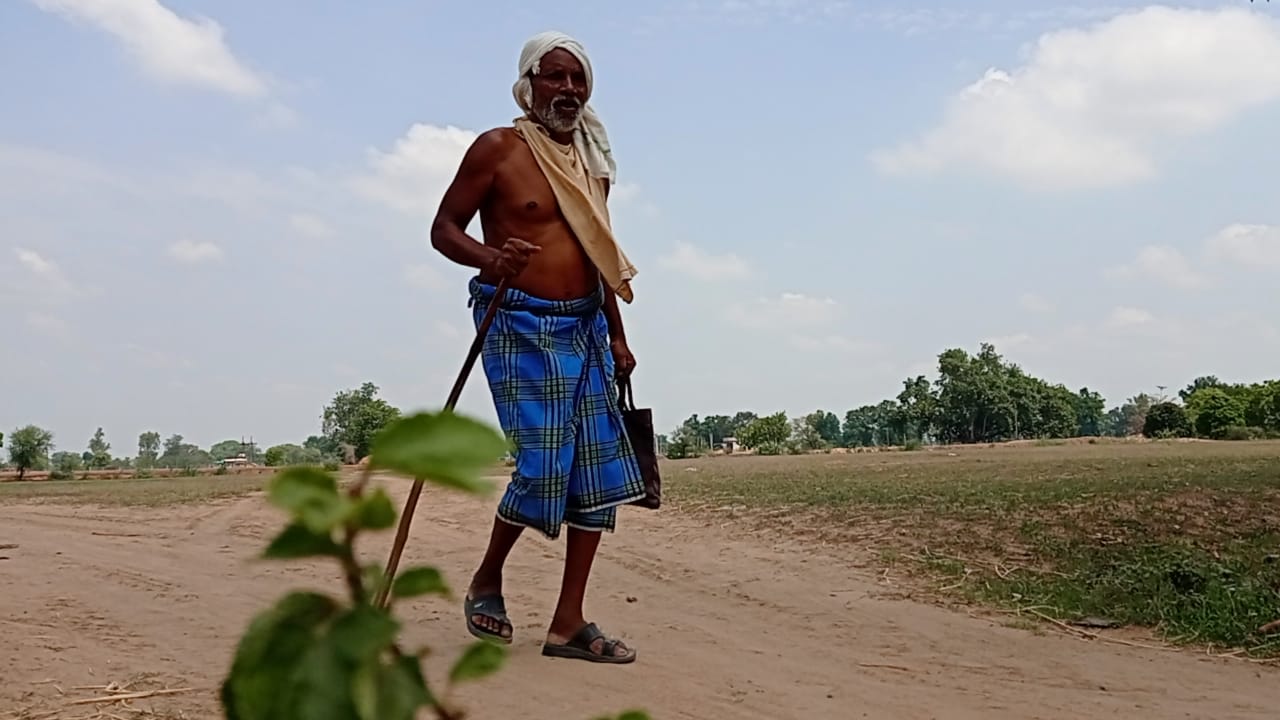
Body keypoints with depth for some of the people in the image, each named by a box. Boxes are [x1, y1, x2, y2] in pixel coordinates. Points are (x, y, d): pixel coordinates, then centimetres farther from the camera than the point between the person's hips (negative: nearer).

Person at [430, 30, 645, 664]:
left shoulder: (591, 161, 16)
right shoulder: (498, 148, -3)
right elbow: (444, 230, -4)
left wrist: (617, 336, 17)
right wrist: (489, 258, -25)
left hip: (585, 329, 7)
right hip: (521, 327, -7)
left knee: (600, 469, 1)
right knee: (542, 466, -13)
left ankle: (569, 623, 8)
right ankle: (486, 582, 15)